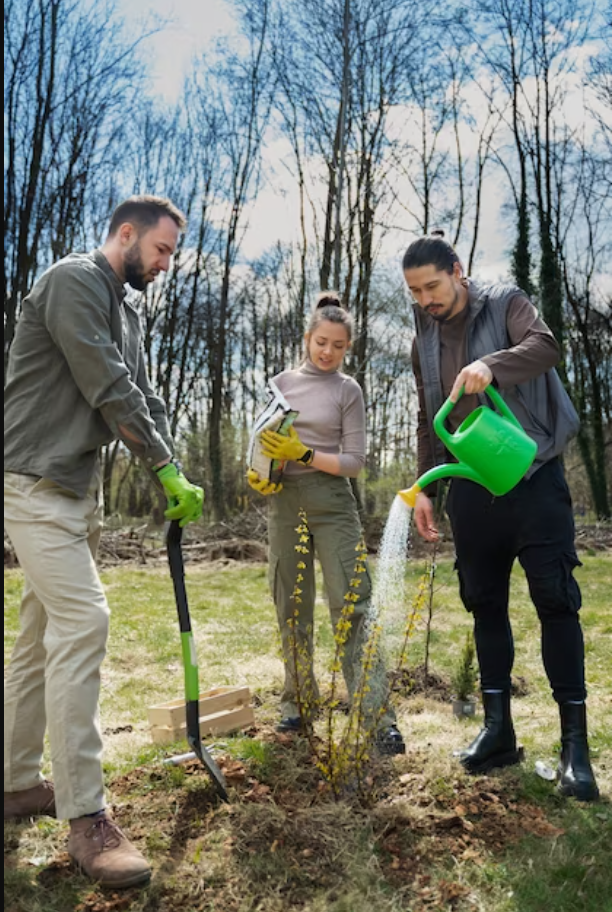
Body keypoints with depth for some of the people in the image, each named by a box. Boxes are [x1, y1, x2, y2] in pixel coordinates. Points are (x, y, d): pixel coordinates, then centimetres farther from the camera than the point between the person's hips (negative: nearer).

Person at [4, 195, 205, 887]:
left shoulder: (125, 311, 19)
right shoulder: (74, 280, -10)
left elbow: (142, 399, 13)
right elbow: (109, 389, -18)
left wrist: (172, 479, 2)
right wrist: (169, 467, -12)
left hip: (78, 488, 10)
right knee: (82, 619, -16)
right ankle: (85, 817, -10)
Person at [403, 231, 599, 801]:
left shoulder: (506, 305, -2)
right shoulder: (424, 342, 12)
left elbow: (544, 346, -23)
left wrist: (490, 365, -42)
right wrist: (424, 488, 8)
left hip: (533, 475, -5)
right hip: (472, 485, 5)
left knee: (555, 601, -6)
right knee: (485, 604, 7)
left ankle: (574, 741, 2)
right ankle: (498, 729, 17)